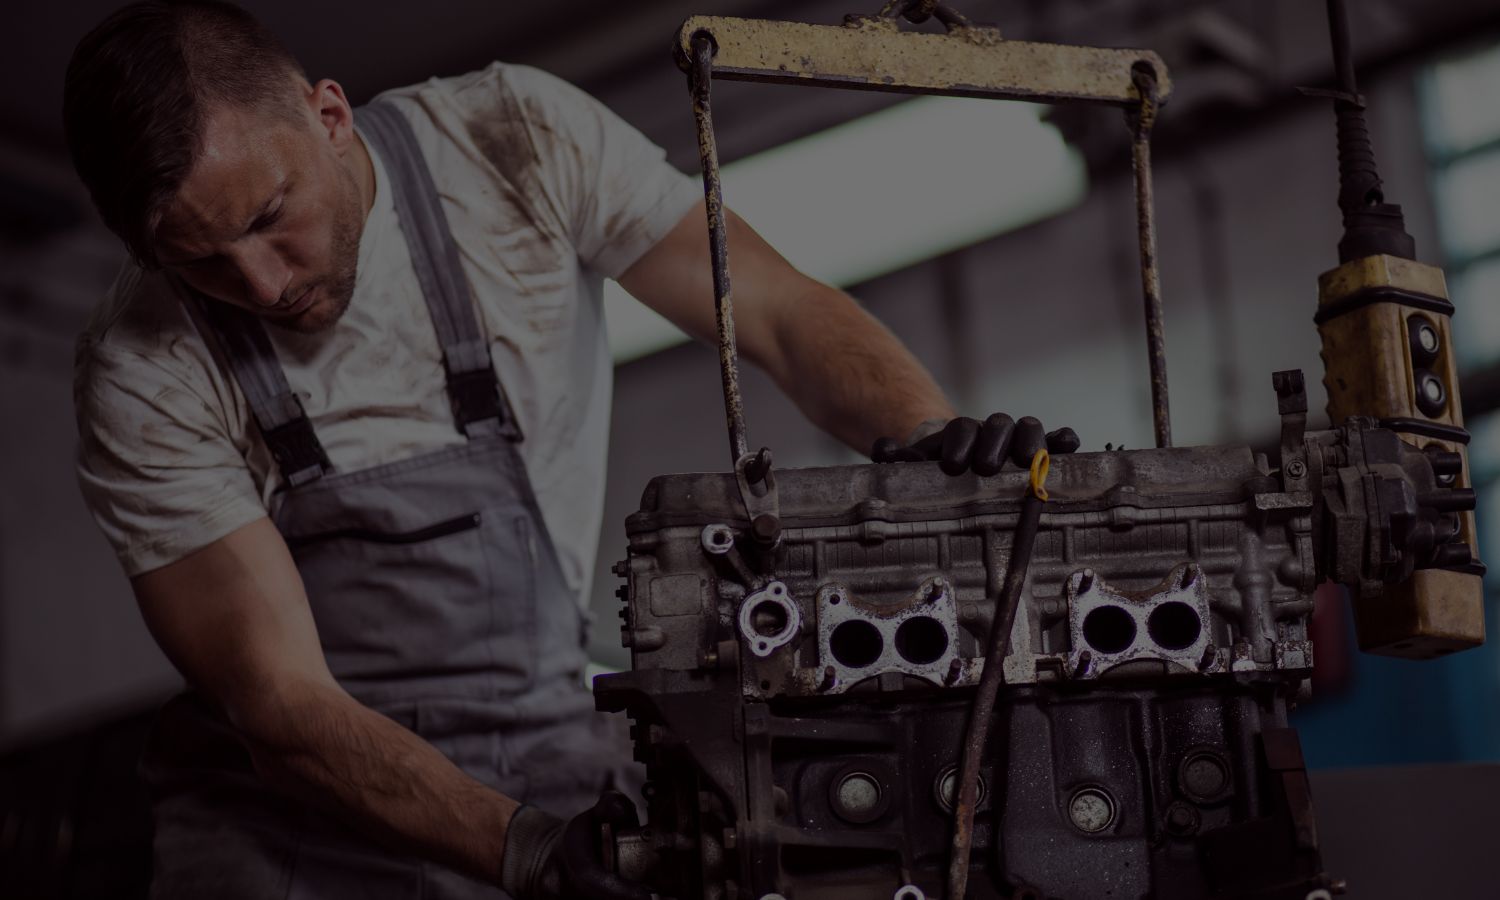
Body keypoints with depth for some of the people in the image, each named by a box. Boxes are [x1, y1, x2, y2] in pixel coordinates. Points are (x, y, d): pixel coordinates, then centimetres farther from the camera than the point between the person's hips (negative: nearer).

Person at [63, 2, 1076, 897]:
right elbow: (281, 698, -18)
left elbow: (783, 314, -8)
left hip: (558, 777, 1)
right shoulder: (142, 375, -15)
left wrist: (933, 438, -27)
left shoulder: (517, 141, -10)